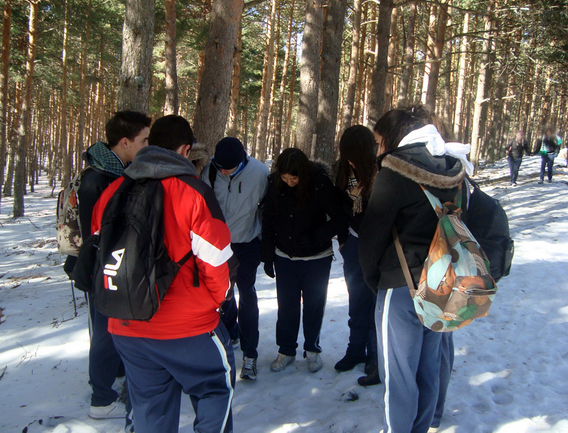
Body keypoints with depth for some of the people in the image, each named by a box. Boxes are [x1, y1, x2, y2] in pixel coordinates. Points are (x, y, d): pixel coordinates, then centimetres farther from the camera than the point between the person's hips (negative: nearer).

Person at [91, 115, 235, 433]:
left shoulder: (111, 192, 2)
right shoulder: (194, 192, -15)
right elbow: (214, 260, -13)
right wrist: (218, 297, 6)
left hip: (125, 328, 5)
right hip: (188, 326, -5)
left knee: (150, 407, 21)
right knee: (217, 385, 17)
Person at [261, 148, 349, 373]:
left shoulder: (320, 183, -19)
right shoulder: (274, 184, -9)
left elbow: (339, 218, -12)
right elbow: (267, 222, 1)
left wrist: (316, 237, -24)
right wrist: (268, 257, 1)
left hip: (316, 259, -2)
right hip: (285, 257, 2)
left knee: (314, 305, 11)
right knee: (286, 306, 9)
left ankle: (312, 349, 30)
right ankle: (286, 349, 27)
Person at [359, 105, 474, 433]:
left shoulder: (396, 171, -14)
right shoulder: (454, 169, 6)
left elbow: (372, 233, -11)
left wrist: (372, 277, 4)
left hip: (403, 286, -7)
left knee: (399, 372, 6)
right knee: (429, 367, 19)